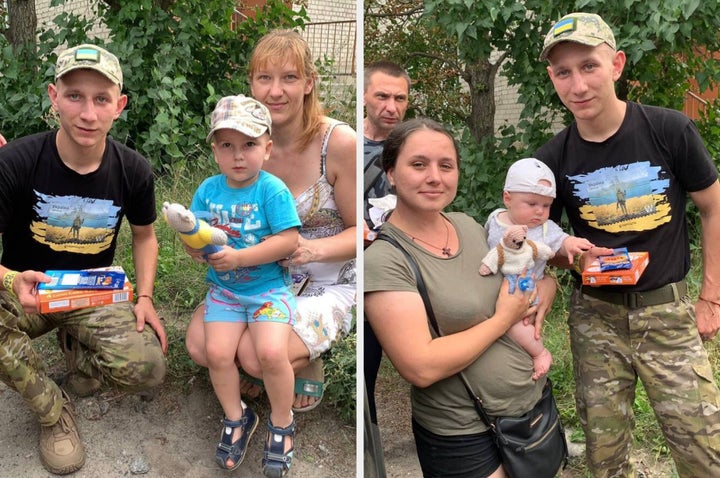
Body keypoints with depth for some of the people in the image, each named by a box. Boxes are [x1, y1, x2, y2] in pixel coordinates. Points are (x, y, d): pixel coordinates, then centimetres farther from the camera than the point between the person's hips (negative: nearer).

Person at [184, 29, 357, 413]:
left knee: (257, 355, -25)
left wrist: (313, 249, -28)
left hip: (327, 285, -4)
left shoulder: (338, 143, -17)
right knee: (199, 343, -17)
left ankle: (308, 362, 10)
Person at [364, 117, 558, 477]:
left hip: (536, 401, 7)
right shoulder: (383, 259, -20)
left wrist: (546, 286, -5)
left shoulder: (468, 224, 0)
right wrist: (504, 319, -17)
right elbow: (421, 368, -27)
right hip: (464, 436, -6)